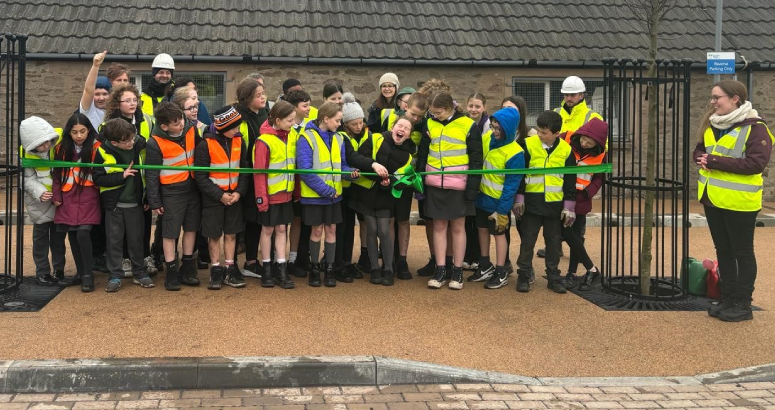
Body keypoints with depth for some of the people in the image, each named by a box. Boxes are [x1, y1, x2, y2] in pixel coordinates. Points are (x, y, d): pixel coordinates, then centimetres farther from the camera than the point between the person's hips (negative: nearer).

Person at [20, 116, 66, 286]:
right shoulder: (26, 153, -16)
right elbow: (28, 179, -11)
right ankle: (42, 272, 14)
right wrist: (39, 192, -27)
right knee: (41, 235, 6)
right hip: (40, 202, -2)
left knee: (58, 235, 12)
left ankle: (59, 269, 25)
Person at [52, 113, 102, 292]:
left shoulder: (96, 147, -8)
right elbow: (57, 173, 10)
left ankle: (88, 274, -1)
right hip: (68, 196, 4)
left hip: (88, 196, -4)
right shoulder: (62, 148, 4)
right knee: (72, 235, 8)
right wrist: (56, 196, 8)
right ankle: (80, 273, 22)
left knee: (83, 233, -16)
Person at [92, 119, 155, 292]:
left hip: (135, 203, 2)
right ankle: (115, 276, 15)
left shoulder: (140, 145, -7)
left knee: (136, 239, 10)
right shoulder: (104, 153, -13)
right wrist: (122, 176, -22)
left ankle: (140, 273, 21)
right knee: (114, 240, 6)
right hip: (113, 204, -1)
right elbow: (98, 179, -13)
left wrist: (147, 198, 7)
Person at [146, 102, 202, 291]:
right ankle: (171, 272, 12)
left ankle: (187, 268, 25)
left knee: (191, 228, 12)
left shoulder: (191, 130, -5)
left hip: (192, 188, 5)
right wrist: (154, 202, -8)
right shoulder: (155, 144, -16)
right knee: (170, 233, 1)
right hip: (171, 192, -5)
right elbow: (151, 175, -10)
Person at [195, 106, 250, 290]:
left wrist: (239, 192, -6)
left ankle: (230, 270, 18)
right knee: (214, 235, 5)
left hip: (234, 197, 4)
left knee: (231, 233, 9)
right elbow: (200, 176, -12)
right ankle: (216, 271, 16)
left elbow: (245, 169, 7)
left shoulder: (239, 141, 1)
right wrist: (220, 195, -15)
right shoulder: (205, 145, -14)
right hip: (213, 198, -4)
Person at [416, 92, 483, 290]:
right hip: (434, 184, 3)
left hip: (458, 185, -3)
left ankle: (457, 271, 13)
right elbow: (422, 153, 14)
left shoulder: (468, 126, -6)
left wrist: (472, 187, -8)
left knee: (458, 227, 5)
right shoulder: (430, 124, 6)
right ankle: (440, 270, 12)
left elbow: (476, 160, -4)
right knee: (439, 226, 6)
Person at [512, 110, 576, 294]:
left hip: (555, 204, 1)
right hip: (532, 202, -1)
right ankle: (524, 275, 15)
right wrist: (518, 199, -5)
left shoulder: (566, 150, 0)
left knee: (554, 241, 10)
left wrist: (569, 206, 2)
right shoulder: (528, 145, -5)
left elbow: (570, 181, 5)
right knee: (528, 240, 5)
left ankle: (553, 277, 20)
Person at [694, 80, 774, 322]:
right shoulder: (711, 124, 10)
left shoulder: (755, 128, -15)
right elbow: (699, 150, 17)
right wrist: (703, 159, -8)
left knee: (742, 252, 3)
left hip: (738, 201, -7)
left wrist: (715, 161, -24)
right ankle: (728, 299, 25)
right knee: (723, 250, 15)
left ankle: (743, 304, 12)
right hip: (712, 198, 8)